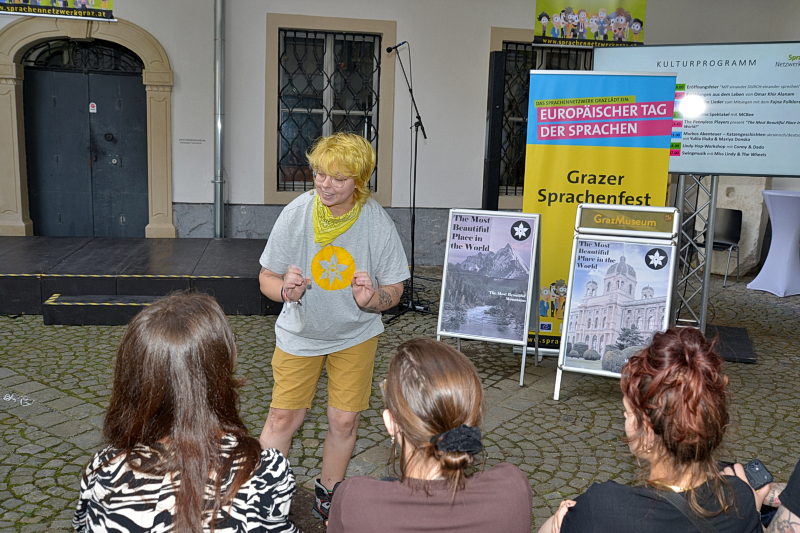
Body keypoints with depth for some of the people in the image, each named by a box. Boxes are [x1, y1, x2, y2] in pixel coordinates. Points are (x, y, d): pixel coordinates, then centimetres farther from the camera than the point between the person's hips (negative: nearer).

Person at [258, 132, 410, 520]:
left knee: (344, 420, 7)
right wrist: (286, 290, -32)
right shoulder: (295, 214, -18)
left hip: (355, 334, 0)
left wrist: (372, 299, -32)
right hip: (300, 333, 0)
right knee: (283, 416, 4)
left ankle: (328, 491, 34)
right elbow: (267, 278, -9)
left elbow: (394, 289, -10)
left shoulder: (378, 223, -18)